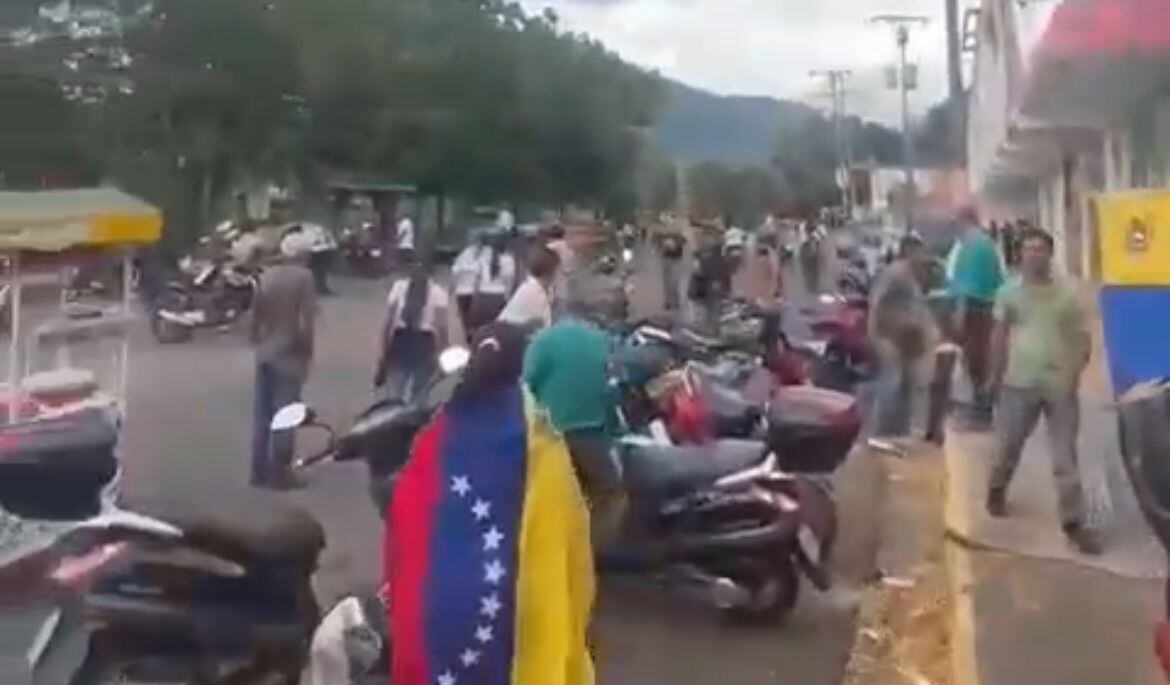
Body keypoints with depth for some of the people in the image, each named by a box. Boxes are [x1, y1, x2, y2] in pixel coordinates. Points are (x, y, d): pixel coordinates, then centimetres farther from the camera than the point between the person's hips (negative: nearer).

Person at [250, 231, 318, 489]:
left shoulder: (266, 276, 7)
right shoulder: (304, 277, -10)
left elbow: (255, 315, 8)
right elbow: (305, 321, -16)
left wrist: (258, 342, 17)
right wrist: (308, 353, -7)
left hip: (265, 353, 6)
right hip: (290, 354, -6)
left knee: (263, 415, 11)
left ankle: (259, 471, 15)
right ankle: (280, 473, 0)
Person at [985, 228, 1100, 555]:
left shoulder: (1067, 294, 0)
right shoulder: (1009, 292, 3)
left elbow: (1082, 338, 3)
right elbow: (1000, 336, 9)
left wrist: (1076, 370, -10)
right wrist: (996, 374, 7)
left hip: (1060, 385, 0)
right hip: (1019, 383, 1)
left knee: (1066, 458, 1)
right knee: (1008, 447, 13)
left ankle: (1074, 522, 4)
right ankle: (997, 491, 40)